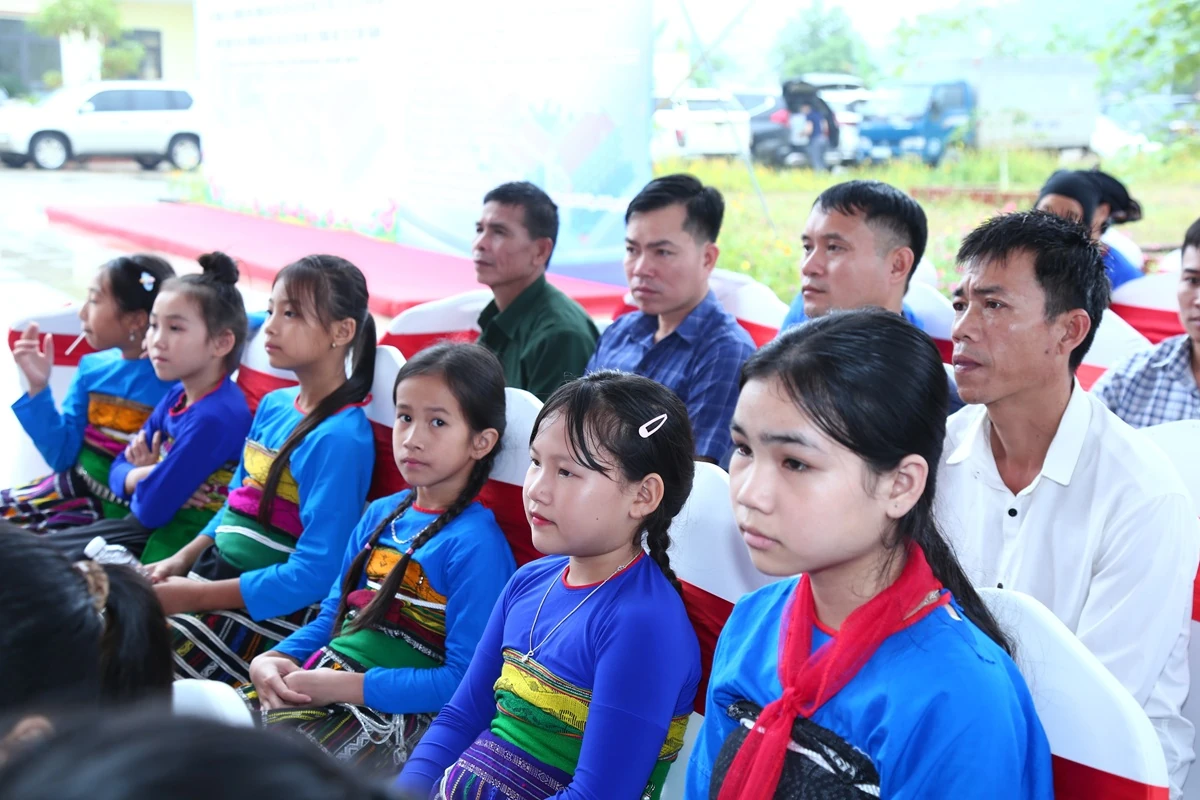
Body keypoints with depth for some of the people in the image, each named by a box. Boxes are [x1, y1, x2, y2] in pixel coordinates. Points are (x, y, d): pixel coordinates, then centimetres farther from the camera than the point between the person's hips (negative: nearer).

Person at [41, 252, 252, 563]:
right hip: (147, 526, 9)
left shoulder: (215, 417, -24)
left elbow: (150, 509, -24)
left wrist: (148, 473, -1)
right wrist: (155, 475, -12)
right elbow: (118, 471, 11)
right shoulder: (177, 397, 5)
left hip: (177, 542, -9)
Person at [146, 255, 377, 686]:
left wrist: (194, 595, -17)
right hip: (216, 571, 8)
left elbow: (313, 575, -21)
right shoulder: (273, 406, 9)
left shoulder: (340, 437, -18)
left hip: (268, 605, -8)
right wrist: (181, 561, 4)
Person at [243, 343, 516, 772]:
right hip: (316, 682, 7)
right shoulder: (380, 515, 12)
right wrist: (274, 660, 0)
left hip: (394, 713, -7)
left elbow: (463, 682, -17)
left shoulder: (476, 544, -13)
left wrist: (342, 685, -18)